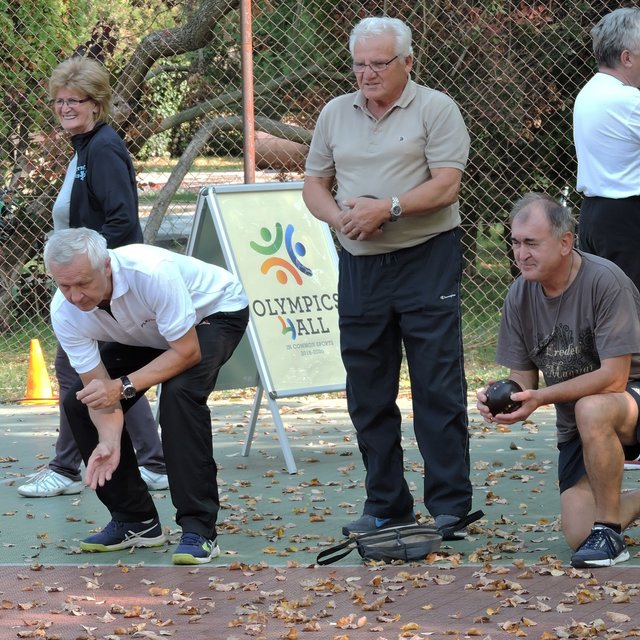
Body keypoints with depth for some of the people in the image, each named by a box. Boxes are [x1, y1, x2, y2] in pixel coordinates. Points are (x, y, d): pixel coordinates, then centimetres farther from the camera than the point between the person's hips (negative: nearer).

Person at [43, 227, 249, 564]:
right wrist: (108, 442, -38)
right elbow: (99, 388, -20)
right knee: (78, 403, -8)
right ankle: (135, 520, 5)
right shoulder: (65, 313, -25)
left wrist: (125, 385, -40)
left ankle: (199, 528, -27)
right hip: (145, 334, 6)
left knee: (180, 392, -33)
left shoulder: (150, 272, -41)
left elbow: (188, 352, -34)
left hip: (215, 312, -6)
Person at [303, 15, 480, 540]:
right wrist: (339, 216, -6)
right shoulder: (336, 113, 13)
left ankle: (451, 508, -3)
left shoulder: (435, 109, -3)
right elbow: (314, 185, 14)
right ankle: (386, 505, 16)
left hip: (426, 260, -5)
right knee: (368, 394, 8)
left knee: (438, 389, -6)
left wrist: (387, 209, -20)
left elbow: (446, 185, -11)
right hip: (359, 263, 5)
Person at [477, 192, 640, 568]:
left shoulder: (605, 281, -22)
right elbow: (523, 380, 3)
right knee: (578, 534, -9)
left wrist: (541, 397, -30)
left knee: (591, 410, -41)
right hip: (575, 425, 6)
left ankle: (610, 533, -23)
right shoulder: (520, 295, -3)